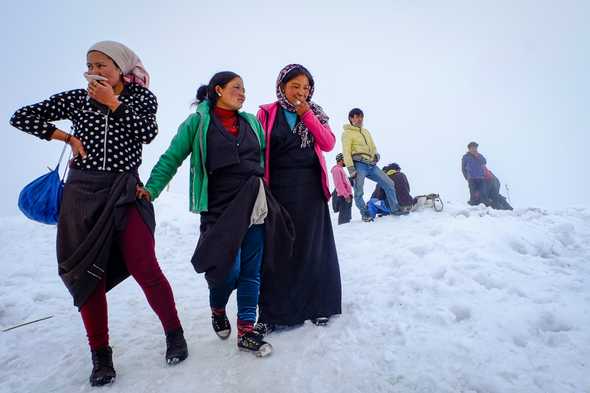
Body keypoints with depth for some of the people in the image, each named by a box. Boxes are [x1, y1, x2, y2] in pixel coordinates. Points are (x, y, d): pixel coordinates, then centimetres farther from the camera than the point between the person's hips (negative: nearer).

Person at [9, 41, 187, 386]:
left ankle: (175, 334, 11)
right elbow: (21, 117, 9)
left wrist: (112, 102, -12)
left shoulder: (142, 98, 4)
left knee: (144, 268, -11)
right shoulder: (77, 98, 7)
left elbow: (148, 132, -15)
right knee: (87, 273, 4)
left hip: (124, 190, -2)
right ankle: (101, 355, 20)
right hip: (81, 192, 3)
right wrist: (67, 137, 0)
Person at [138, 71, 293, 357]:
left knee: (251, 270, 4)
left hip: (254, 205, 4)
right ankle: (217, 310, 25)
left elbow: (264, 158, 18)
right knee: (228, 269, -9)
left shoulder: (252, 122, 14)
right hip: (220, 207, -4)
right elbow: (171, 158, 0)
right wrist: (151, 188, -12)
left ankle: (246, 331, 17)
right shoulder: (198, 122, 2)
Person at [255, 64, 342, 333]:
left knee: (312, 246, 7)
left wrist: (306, 115, -7)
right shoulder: (267, 113, 3)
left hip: (310, 189, 2)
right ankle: (272, 313, 13)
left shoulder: (315, 112, 11)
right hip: (278, 189, -2)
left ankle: (317, 306, 22)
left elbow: (328, 144, -2)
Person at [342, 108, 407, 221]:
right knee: (359, 192, -6)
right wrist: (351, 168, -17)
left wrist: (376, 154, 8)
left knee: (389, 184, 2)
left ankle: (395, 209, 10)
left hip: (371, 164, 7)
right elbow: (346, 152, -9)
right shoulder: (347, 133, 0)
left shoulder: (366, 131, 23)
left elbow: (372, 146, 29)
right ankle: (365, 214, 9)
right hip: (359, 165, -7)